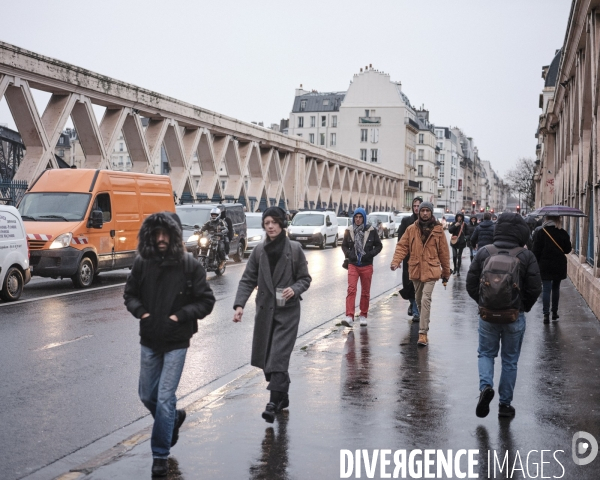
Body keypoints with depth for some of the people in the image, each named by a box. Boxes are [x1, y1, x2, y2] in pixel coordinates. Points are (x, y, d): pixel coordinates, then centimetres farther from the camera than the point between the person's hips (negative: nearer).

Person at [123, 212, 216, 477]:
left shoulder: (189, 265, -12)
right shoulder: (142, 263, -4)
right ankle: (175, 417, 46)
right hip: (149, 341, 4)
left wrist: (180, 315, -17)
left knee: (164, 398, -6)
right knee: (147, 395, 16)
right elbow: (130, 294, 9)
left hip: (176, 342, -4)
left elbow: (206, 301, -7)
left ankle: (160, 455, 9)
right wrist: (140, 311, -9)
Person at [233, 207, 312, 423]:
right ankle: (282, 396, 27)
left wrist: (294, 289, -19)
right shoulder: (259, 250, 4)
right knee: (265, 356, 9)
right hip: (265, 310, 4)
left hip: (288, 311, -4)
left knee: (279, 356, -11)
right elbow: (248, 280, 2)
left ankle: (274, 402, -10)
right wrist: (239, 304, -11)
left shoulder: (295, 249, -3)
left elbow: (305, 278, 2)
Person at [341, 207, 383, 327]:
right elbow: (344, 245, 13)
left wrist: (370, 254, -10)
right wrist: (348, 254, -6)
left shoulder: (371, 230, -2)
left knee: (365, 292, 8)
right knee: (351, 289, -13)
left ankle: (363, 316, 22)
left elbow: (378, 245, 5)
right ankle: (349, 317, -19)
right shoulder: (349, 230, 3)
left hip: (367, 265, 0)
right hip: (353, 265, 0)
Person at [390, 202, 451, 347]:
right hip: (416, 270, 3)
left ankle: (423, 332, -14)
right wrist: (395, 261, -15)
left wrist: (446, 272, 9)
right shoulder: (412, 229, 4)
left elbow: (444, 252, 6)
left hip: (431, 270, -3)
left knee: (425, 300, -14)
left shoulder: (438, 230, 0)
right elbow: (402, 246, 2)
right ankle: (424, 324, 34)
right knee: (419, 300, 15)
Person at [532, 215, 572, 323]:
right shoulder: (563, 233, -5)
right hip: (559, 266, 2)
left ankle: (546, 314, -7)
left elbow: (536, 250, -8)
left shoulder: (540, 232, -7)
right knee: (556, 288, 16)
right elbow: (567, 250, 2)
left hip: (545, 266, -2)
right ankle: (555, 312, 23)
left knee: (546, 289, 0)